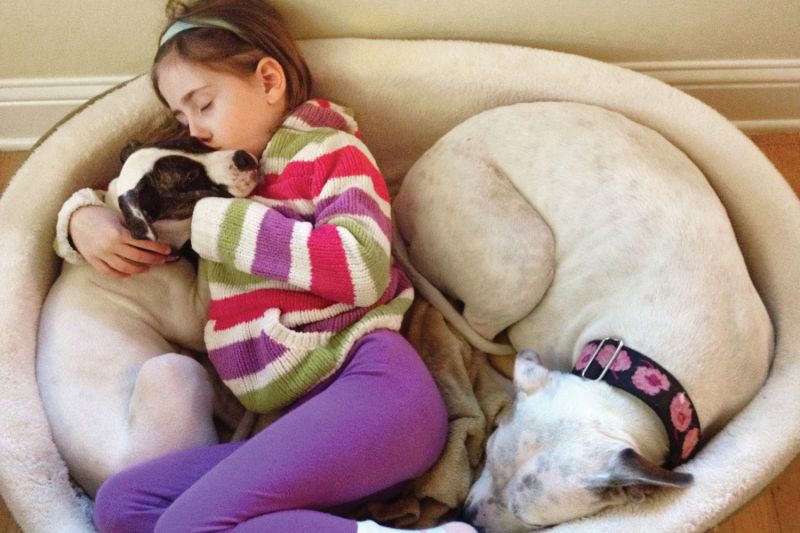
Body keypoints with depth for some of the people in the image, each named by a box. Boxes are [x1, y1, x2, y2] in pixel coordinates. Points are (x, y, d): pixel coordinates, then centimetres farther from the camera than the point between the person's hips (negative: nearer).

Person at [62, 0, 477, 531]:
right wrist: (85, 217, 13)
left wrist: (213, 222, -5)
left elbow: (362, 269, -13)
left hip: (370, 381, -8)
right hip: (300, 421, 8)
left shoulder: (330, 151, 6)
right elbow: (124, 204, 40)